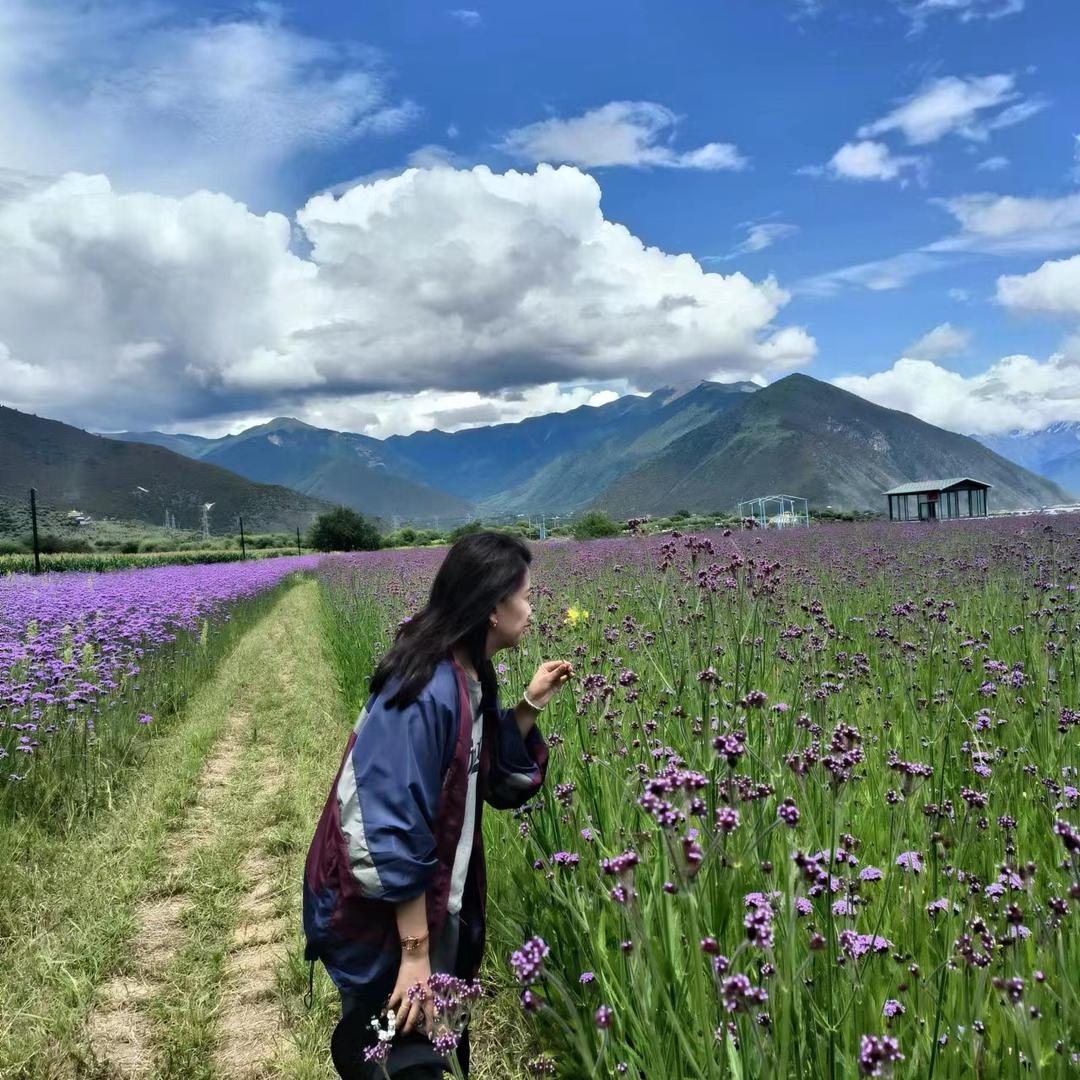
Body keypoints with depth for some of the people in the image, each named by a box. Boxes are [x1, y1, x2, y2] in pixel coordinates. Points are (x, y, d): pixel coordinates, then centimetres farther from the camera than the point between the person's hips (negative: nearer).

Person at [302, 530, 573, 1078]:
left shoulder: (468, 678, 0)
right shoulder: (426, 693, -28)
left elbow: (495, 779, 8)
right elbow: (392, 830, -29)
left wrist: (530, 706, -5)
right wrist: (415, 951, -25)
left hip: (434, 898, 9)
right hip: (384, 915, -9)